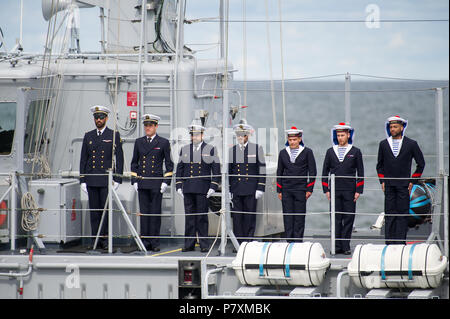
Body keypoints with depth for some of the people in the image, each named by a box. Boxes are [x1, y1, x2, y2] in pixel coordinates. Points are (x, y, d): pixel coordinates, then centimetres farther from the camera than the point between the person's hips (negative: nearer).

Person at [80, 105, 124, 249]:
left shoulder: (114, 135, 4)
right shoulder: (88, 136, 13)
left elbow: (119, 158, 2)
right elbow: (83, 159, 13)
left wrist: (117, 179, -5)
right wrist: (82, 180, 6)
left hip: (107, 179, -3)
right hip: (91, 180, 3)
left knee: (105, 210, -6)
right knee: (94, 210, 3)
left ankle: (104, 240, -2)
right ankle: (95, 239, 7)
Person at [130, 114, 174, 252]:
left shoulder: (163, 142, 3)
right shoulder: (139, 142, 11)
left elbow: (169, 164, 4)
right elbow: (134, 162, 15)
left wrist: (166, 182, -4)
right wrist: (134, 181, 6)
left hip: (156, 183, -2)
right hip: (142, 183, 2)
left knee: (155, 213, -1)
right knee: (144, 213, 2)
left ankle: (155, 243, 3)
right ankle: (145, 242, 5)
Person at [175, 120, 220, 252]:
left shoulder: (210, 149, 4)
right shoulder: (184, 150, 13)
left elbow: (216, 169, 2)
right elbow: (179, 168, 14)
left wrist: (213, 187, -6)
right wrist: (179, 186, 6)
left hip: (203, 189, -3)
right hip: (188, 189, 3)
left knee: (202, 216, -3)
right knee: (189, 216, 3)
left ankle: (204, 244, 2)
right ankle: (189, 244, 7)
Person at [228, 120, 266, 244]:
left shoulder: (257, 149, 3)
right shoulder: (232, 150, 10)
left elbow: (262, 169, 2)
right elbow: (229, 171, 14)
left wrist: (260, 188, -5)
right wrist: (228, 190, 9)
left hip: (251, 190, -2)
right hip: (236, 191, 2)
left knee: (250, 217, -2)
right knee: (237, 217, 0)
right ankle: (238, 244, 4)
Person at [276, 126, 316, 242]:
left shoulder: (307, 152, 1)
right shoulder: (283, 153, 10)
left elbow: (312, 172, 2)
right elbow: (279, 172, 14)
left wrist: (309, 189, -4)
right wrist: (279, 190, 8)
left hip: (300, 189, -3)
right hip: (286, 190, 3)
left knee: (299, 217, -2)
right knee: (287, 217, 0)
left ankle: (298, 241, 1)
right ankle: (289, 242, 4)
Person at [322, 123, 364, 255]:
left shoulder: (355, 152, 5)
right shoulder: (330, 152, 10)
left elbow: (360, 172, 5)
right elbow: (325, 172, 12)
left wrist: (358, 191, -3)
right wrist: (326, 190, 4)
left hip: (349, 191, -1)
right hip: (334, 191, 1)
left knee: (348, 219, -2)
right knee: (336, 219, 0)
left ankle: (346, 246, 1)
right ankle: (337, 247, 2)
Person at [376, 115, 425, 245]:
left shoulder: (411, 144, 2)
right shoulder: (383, 144, 9)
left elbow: (421, 163, 9)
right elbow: (380, 165, 18)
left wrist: (412, 181, 3)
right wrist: (382, 181, 7)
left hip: (404, 185, -2)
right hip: (388, 185, 2)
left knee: (402, 214, -4)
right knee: (389, 214, 0)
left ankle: (400, 242, -3)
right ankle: (389, 243, 1)